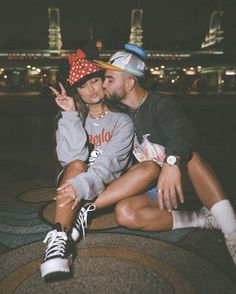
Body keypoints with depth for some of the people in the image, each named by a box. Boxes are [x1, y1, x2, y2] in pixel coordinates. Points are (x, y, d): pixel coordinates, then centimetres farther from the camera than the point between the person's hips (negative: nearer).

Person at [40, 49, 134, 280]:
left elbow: (110, 162, -22)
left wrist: (82, 185, -40)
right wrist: (70, 114, -18)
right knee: (77, 166, -31)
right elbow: (71, 158, -15)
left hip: (109, 189, 0)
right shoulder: (74, 119, 4)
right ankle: (60, 238, -47)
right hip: (72, 185, 0)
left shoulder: (122, 121, -3)